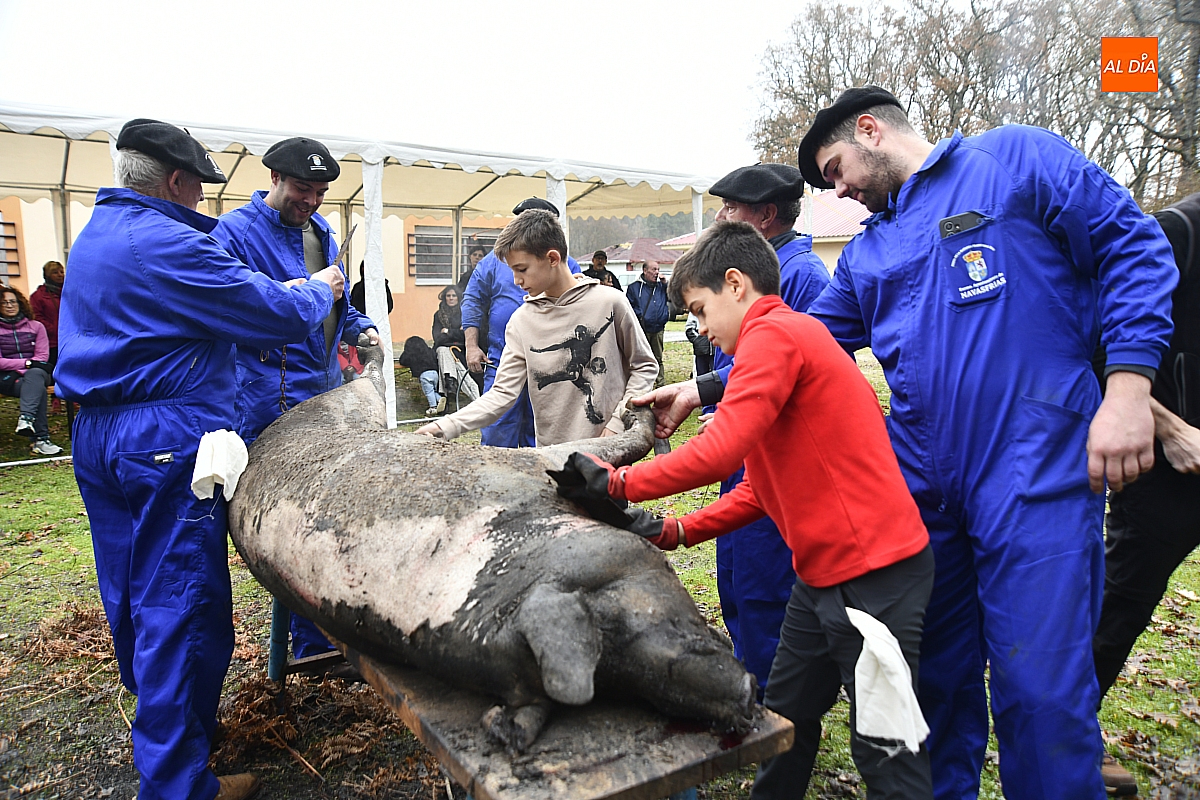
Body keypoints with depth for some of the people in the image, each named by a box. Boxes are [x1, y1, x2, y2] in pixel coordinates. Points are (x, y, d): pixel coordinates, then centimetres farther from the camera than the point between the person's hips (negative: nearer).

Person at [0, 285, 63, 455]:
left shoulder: (36, 326, 14)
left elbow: (42, 357, 7)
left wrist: (32, 368, -13)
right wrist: (27, 363, -13)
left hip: (34, 373, 2)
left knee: (35, 375, -37)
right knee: (38, 389, -33)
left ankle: (26, 418, -54)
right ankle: (41, 439, -44)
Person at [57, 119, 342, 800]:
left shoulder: (92, 238, 14)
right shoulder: (170, 245, -17)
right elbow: (279, 317, -16)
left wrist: (286, 291, 21)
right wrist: (320, 289, 4)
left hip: (97, 436, 10)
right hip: (168, 442, -10)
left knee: (132, 592, 20)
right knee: (182, 604, -3)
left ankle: (156, 718, 40)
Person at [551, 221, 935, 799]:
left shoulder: (775, 332, -15)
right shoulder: (784, 339, 16)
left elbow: (720, 452, -25)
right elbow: (760, 489, 14)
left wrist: (615, 482, -15)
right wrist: (675, 533, 7)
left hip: (873, 573, -10)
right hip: (822, 571, 10)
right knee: (784, 721, 19)